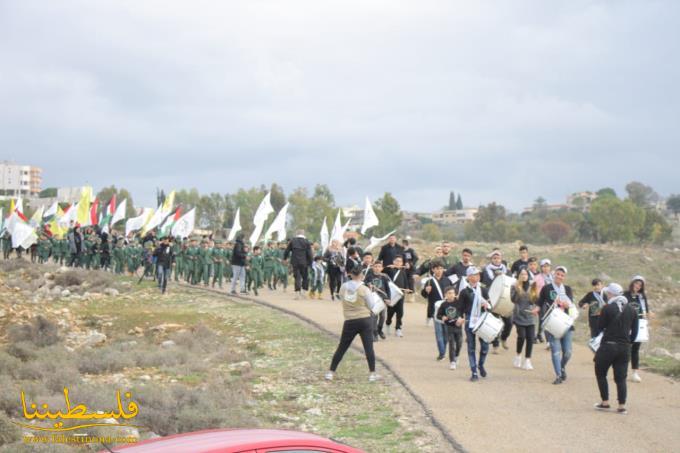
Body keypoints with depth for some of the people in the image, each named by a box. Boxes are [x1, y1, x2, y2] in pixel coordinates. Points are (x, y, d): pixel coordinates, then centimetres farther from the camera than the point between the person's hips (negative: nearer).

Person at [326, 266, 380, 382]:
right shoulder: (364, 289, -8)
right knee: (369, 347, 1)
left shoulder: (343, 287, 1)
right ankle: (372, 374, 1)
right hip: (365, 320, -2)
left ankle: (331, 372, 13)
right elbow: (370, 306, -1)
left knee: (342, 348, 10)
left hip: (350, 322, 2)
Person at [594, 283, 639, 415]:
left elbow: (600, 326, -3)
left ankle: (605, 402, 11)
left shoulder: (608, 308, -11)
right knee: (621, 378, 8)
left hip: (608, 346, -4)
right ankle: (622, 406, 4)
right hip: (625, 348, 4)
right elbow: (635, 331, 8)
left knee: (601, 374, 13)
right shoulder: (632, 309, 4)